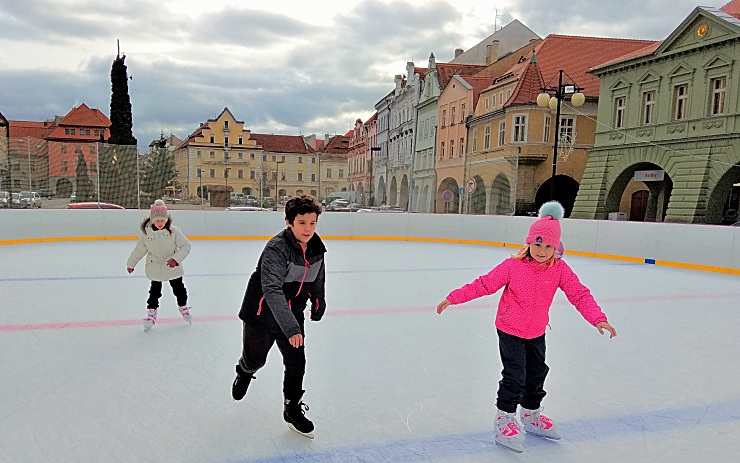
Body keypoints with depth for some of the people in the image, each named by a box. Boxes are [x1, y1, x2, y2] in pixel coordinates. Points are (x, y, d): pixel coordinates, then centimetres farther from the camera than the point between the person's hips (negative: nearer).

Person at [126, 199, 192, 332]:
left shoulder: (174, 231, -20)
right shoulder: (146, 233, -16)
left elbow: (186, 246, -18)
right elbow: (139, 250, -1)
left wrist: (176, 258, -31)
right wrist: (131, 264, 11)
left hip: (173, 267, 0)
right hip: (154, 267, 0)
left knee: (179, 288, 15)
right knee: (155, 290, 8)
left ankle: (183, 308, 38)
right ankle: (151, 313, 26)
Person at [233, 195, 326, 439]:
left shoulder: (316, 247, -8)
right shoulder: (276, 248, -30)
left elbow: (317, 277, 13)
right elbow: (272, 290, -40)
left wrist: (318, 303, 23)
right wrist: (290, 327, -47)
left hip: (292, 314, 5)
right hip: (262, 313, -5)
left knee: (296, 363, 5)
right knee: (255, 359, 14)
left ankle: (292, 409, 26)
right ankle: (244, 373, 51)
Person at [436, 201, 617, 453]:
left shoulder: (560, 269, -11)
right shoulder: (513, 266, -20)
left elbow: (580, 294, -11)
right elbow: (484, 284, -16)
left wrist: (598, 318, -25)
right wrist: (454, 298, -19)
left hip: (537, 333, 5)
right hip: (510, 330, -4)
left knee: (537, 374, 17)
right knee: (515, 376, -6)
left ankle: (531, 414, 41)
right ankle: (505, 418, 15)